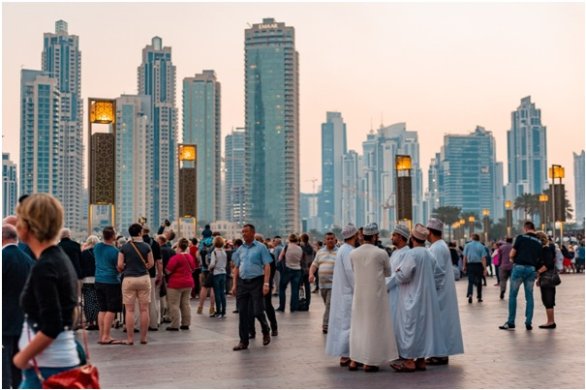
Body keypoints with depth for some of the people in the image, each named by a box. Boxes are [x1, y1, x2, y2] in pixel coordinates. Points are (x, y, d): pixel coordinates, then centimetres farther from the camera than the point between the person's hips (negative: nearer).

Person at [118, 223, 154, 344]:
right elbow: (151, 263, 1)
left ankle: (130, 338, 3)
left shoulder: (124, 247, -2)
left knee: (130, 310, 3)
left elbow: (120, 265, -5)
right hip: (144, 278, 0)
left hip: (129, 279, 0)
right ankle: (143, 338, 8)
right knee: (144, 309, 6)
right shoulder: (146, 246, -1)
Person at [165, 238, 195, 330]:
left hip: (176, 284, -7)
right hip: (188, 283, 7)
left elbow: (168, 271, -15)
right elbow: (192, 269, 18)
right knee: (185, 304, 12)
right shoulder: (190, 257, 5)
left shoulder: (176, 258, -18)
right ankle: (186, 324, 14)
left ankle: (174, 325, 0)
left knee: (174, 305, 0)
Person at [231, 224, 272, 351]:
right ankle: (243, 341, 10)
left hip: (256, 282, -5)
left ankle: (266, 332, 24)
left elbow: (267, 266, -7)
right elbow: (236, 268, 16)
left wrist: (266, 283, -16)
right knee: (242, 312, 3)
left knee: (257, 311, -6)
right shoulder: (240, 249, 12)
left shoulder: (260, 247, -2)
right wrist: (234, 285, 9)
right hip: (242, 282, 5)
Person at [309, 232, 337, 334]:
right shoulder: (320, 252, 13)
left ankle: (326, 326, -10)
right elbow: (314, 265, 14)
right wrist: (311, 273, -6)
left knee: (330, 305, -11)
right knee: (328, 305, 14)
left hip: (333, 284, -5)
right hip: (322, 284, 5)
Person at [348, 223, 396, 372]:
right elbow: (388, 273, 4)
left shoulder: (353, 253, -1)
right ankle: (370, 362, 7)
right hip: (376, 294, -4)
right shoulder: (381, 253, -11)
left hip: (359, 294, 4)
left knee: (357, 325, 13)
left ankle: (354, 360, 16)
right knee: (373, 326, 4)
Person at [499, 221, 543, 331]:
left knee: (513, 296, 4)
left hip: (519, 267, -3)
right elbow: (539, 259, 7)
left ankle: (511, 323, 4)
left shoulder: (521, 237, -1)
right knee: (529, 297, 10)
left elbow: (511, 255, -3)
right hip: (531, 269, 4)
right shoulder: (539, 242, 10)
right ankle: (528, 323, 8)